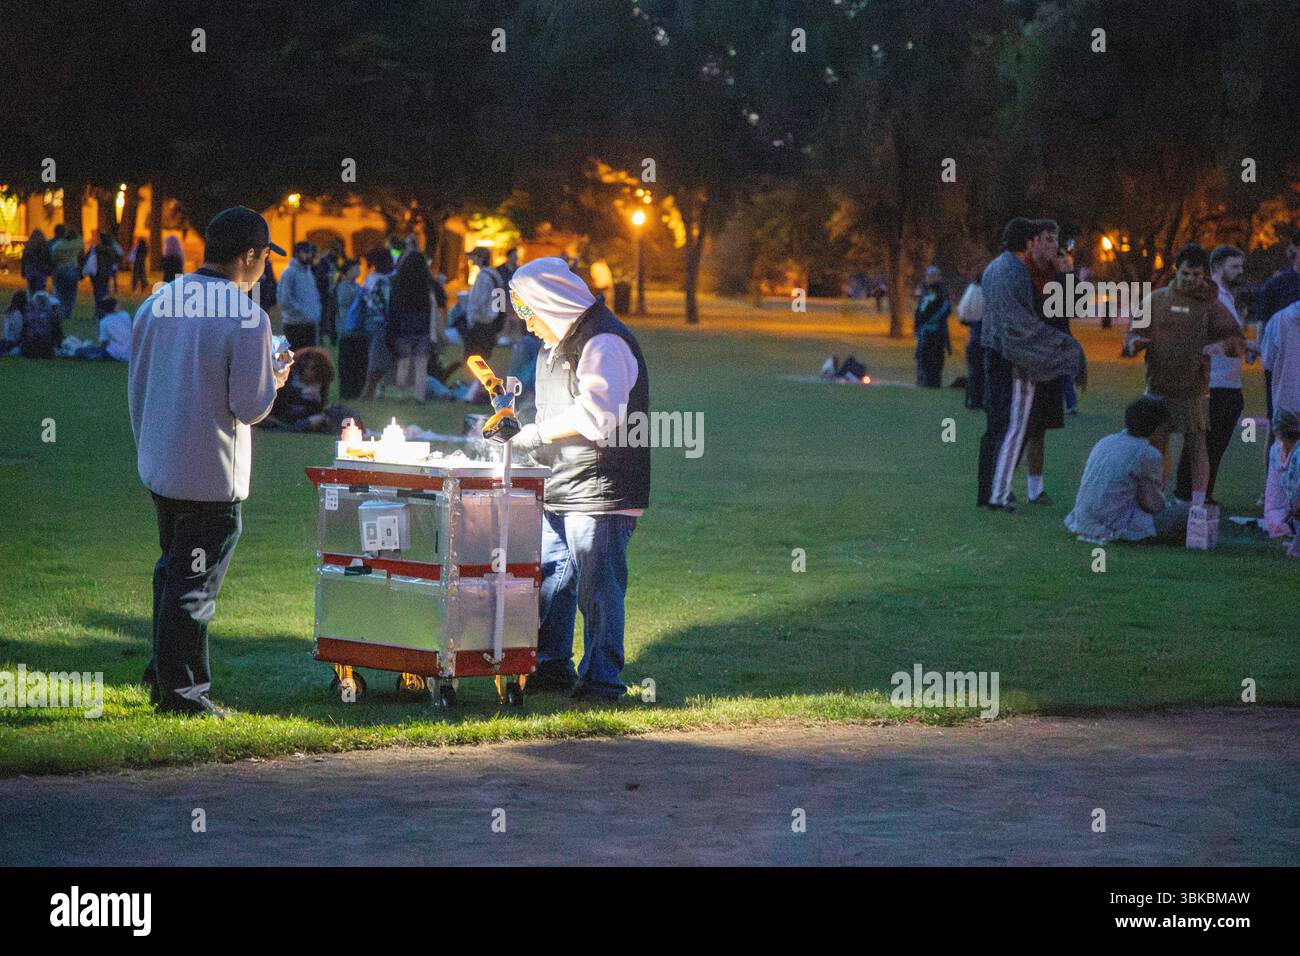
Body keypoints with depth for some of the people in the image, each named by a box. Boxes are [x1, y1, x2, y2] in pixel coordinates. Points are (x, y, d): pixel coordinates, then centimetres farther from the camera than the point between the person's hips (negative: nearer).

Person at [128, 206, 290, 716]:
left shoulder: (155, 304, 3)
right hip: (212, 477, -7)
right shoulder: (248, 318, -17)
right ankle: (180, 689, 8)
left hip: (158, 466, 7)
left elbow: (136, 388, 11)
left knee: (172, 568, 23)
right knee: (194, 583, 3)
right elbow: (250, 407, -18)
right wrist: (274, 379, 3)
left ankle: (164, 667, 31)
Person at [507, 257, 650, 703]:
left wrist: (537, 433, -17)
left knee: (597, 587, -6)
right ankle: (552, 666, 26)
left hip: (600, 492, -10)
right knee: (550, 579, 15)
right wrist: (518, 434, 10)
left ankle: (601, 679, 0)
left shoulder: (604, 343, -15)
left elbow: (596, 415, -24)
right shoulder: (557, 344, 18)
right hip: (559, 490, 10)